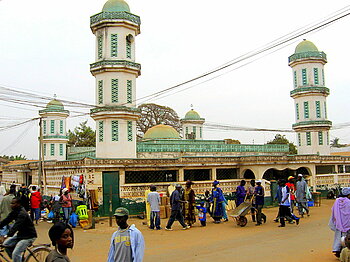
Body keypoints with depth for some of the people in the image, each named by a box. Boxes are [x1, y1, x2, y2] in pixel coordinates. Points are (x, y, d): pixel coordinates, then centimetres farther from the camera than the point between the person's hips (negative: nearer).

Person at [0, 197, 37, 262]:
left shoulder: (22, 213, -24)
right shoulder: (14, 212, 4)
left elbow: (16, 226, -35)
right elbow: (6, 220, 4)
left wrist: (8, 235, -43)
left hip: (28, 236, -10)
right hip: (21, 234, 10)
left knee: (15, 253, -19)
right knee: (6, 244, 6)